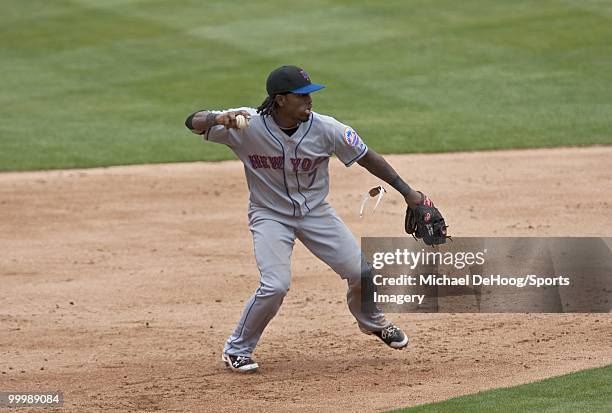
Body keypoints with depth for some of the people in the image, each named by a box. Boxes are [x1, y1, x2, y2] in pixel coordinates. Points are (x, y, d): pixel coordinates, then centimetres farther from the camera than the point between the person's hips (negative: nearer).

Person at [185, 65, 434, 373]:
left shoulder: (325, 129, -19)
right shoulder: (248, 125, -22)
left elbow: (367, 158, -8)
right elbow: (193, 122, -22)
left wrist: (407, 192, -9)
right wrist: (219, 119, -45)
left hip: (314, 212, 3)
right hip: (270, 216, -3)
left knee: (361, 272, 1)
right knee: (275, 286, -22)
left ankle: (371, 321, 36)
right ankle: (236, 350, 1)